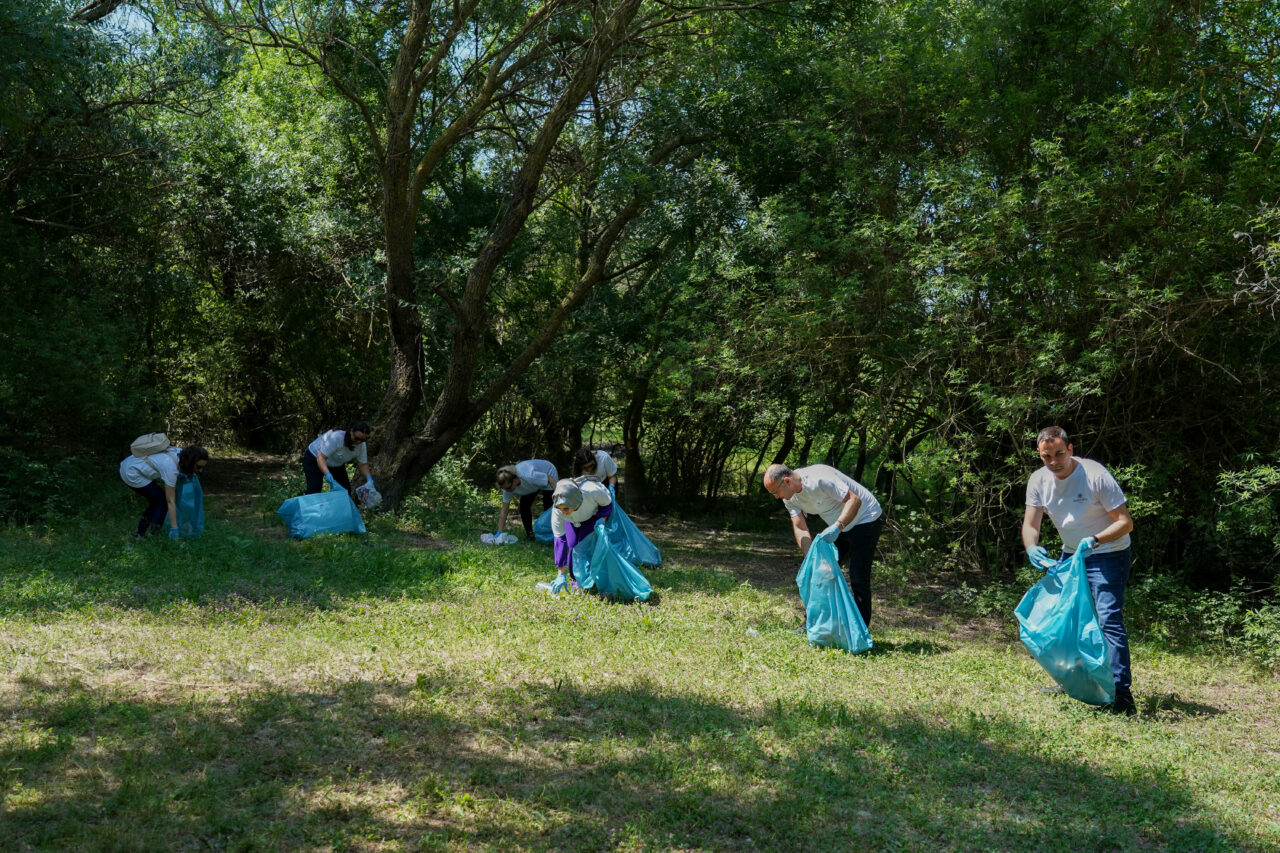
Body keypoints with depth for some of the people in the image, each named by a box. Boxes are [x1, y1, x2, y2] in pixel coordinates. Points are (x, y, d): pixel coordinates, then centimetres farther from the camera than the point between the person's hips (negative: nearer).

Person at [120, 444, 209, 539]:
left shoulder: (180, 452, -6)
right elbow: (170, 501, -22)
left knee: (156, 501, 12)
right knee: (162, 500, -4)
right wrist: (174, 529, -19)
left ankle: (139, 534, 18)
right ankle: (154, 535, 0)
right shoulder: (171, 468, -27)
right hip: (132, 474, -9)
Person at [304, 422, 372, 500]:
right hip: (314, 459, -6)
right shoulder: (336, 437, -38)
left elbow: (363, 464, -7)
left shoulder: (361, 445, -18)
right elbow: (320, 458, -39)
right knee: (314, 490, -19)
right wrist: (330, 479, -51)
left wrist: (369, 480, -24)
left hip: (336, 464, 6)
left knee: (345, 490, 0)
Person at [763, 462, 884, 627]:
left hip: (866, 519, -8)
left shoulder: (818, 479, -33)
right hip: (838, 526, 8)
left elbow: (854, 500, -34)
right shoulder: (790, 497, -8)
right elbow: (800, 528, -8)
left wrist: (837, 527, -46)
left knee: (858, 578, -12)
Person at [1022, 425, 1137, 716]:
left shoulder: (1095, 476, -22)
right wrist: (1032, 548, -27)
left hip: (1108, 555, -7)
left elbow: (1125, 521, -20)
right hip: (1071, 556, 7)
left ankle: (1122, 693, -20)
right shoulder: (1039, 480, -6)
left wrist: (1094, 540, -36)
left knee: (1109, 620, -17)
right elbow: (1030, 523, -5)